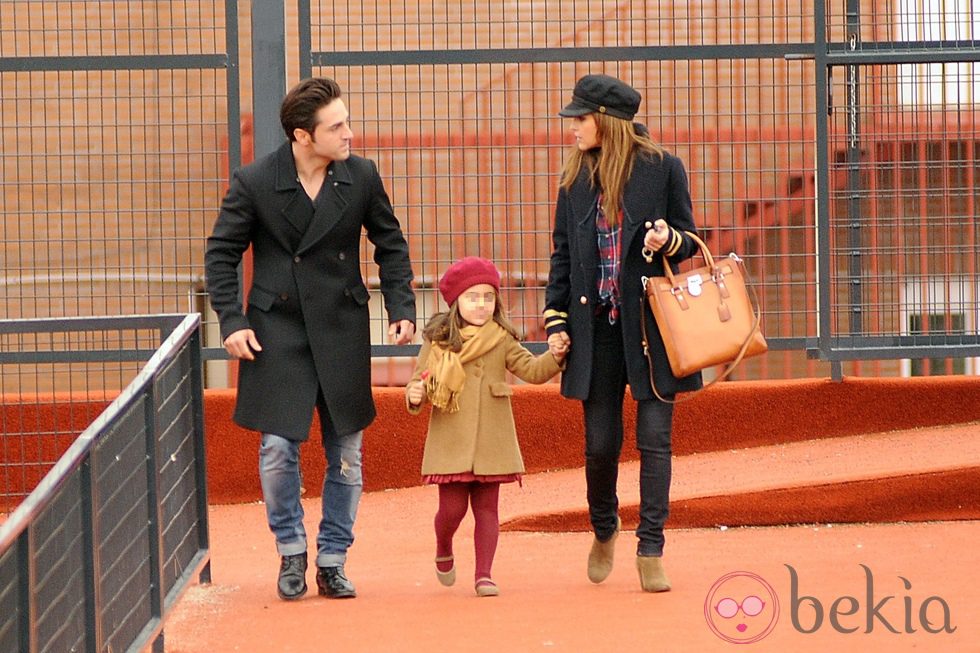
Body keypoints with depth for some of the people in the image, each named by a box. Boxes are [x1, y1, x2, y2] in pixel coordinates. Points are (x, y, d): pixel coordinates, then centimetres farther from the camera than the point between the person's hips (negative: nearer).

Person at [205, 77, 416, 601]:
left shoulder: (361, 177, -3)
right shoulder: (254, 183, -9)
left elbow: (390, 244, 10)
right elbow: (221, 254, 0)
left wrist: (401, 307, 1)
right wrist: (232, 321, -9)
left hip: (342, 331, 2)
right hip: (277, 331, -2)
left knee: (346, 453, 5)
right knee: (278, 448, -7)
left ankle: (332, 560, 17)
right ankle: (291, 551, 14)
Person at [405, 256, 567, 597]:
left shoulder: (502, 341, 5)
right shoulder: (437, 340, 1)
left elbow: (531, 369, -1)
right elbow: (419, 379, 5)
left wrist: (553, 357, -19)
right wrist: (414, 395, -17)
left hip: (491, 440, 1)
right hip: (451, 441, -1)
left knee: (486, 508, 3)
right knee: (452, 507, -2)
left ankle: (484, 574, 6)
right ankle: (443, 552, 28)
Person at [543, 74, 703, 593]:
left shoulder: (662, 169, -2)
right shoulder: (576, 177, 9)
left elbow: (691, 241, 4)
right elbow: (562, 253, 13)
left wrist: (669, 242, -18)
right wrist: (556, 319, 6)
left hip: (652, 324, -3)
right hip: (596, 325, 3)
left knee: (654, 438, -4)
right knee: (600, 442, 5)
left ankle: (650, 551, 1)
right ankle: (604, 530, 30)